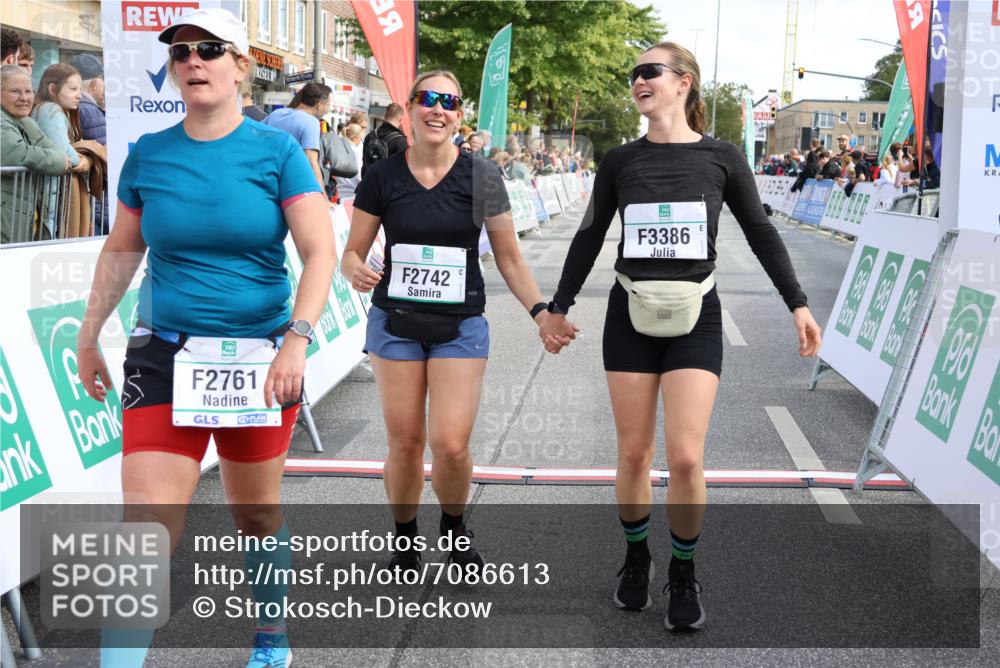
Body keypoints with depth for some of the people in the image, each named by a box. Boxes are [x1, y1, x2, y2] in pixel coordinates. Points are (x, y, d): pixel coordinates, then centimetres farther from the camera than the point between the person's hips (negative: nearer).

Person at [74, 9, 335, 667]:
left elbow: (321, 251, -9)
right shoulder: (148, 154, 5)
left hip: (260, 358, -1)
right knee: (149, 528, -9)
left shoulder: (276, 150, -3)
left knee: (258, 515, 13)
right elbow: (122, 250, 16)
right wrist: (89, 336, 17)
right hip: (164, 356, 1)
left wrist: (298, 338, -22)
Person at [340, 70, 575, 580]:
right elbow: (352, 252, 4)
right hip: (396, 323, 1)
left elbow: (509, 258, 3)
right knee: (405, 443, 3)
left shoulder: (480, 178, -3)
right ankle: (404, 539, 29)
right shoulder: (383, 176, -1)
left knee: (451, 444, -10)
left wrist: (540, 311, -9)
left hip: (460, 326, -1)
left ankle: (454, 527, 21)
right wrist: (356, 272, -20)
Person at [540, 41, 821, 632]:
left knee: (686, 456, -10)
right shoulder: (620, 161, 3)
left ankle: (684, 573, 13)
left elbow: (761, 232, 6)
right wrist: (560, 305, 16)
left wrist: (798, 304, 5)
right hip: (631, 315, 2)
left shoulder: (721, 157, 0)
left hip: (696, 316, -1)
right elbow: (590, 237, 12)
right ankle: (636, 560, 27)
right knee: (634, 453, 4)